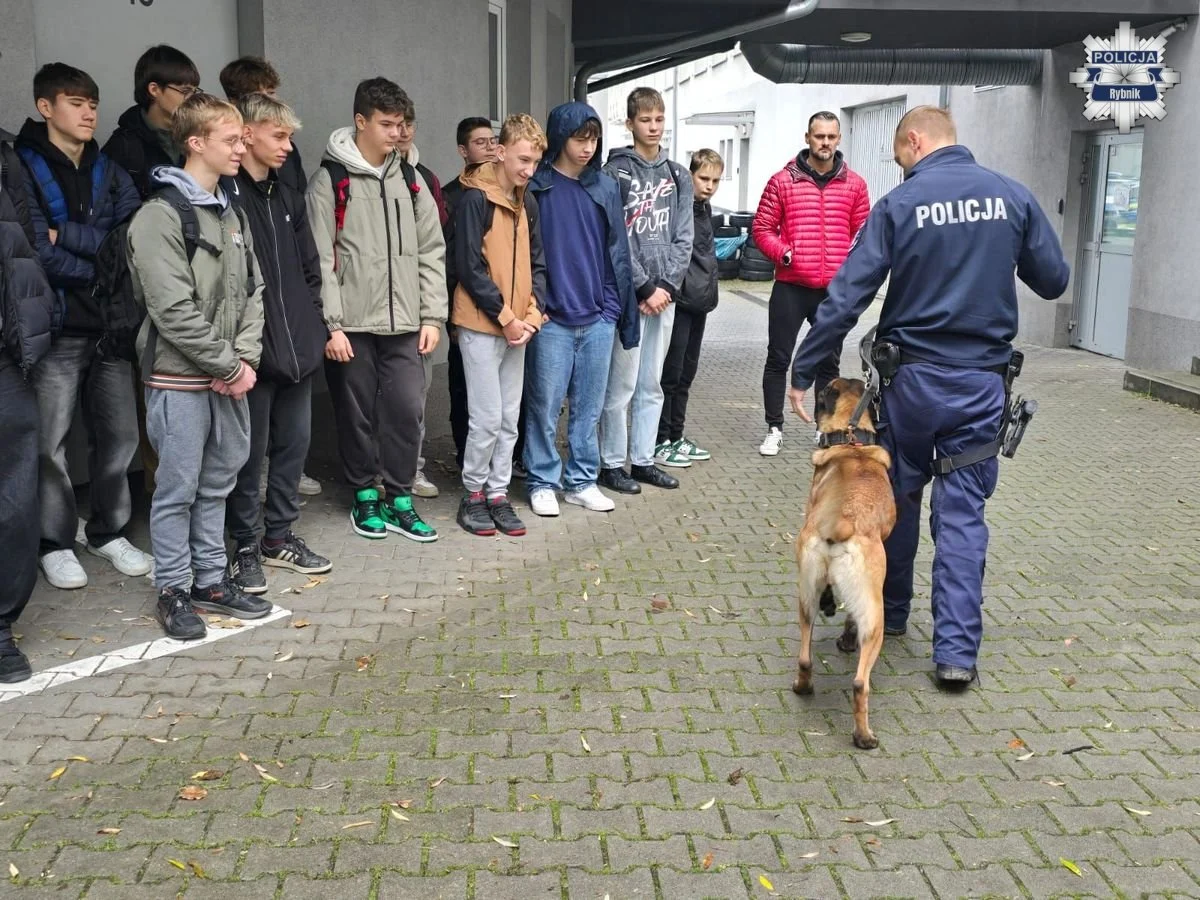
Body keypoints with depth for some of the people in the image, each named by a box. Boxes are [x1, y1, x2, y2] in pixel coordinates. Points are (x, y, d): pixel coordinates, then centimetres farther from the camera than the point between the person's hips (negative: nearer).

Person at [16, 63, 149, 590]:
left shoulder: (108, 171, 11)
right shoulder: (23, 169, -4)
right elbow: (39, 253, -14)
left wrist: (68, 234, -14)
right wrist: (100, 268, -9)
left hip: (110, 323, 4)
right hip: (56, 327, -4)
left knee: (119, 434, 8)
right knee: (51, 440, 2)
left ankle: (109, 531, 25)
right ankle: (55, 542, 17)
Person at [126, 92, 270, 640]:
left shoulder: (231, 214, 13)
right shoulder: (160, 216, -12)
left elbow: (252, 291, 11)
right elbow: (173, 310, -18)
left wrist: (246, 358, -3)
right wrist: (228, 366, -14)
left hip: (230, 378, 7)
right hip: (180, 378, -7)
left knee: (217, 483, 14)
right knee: (178, 488, 2)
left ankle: (211, 579, 26)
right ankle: (173, 591, 15)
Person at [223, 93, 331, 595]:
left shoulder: (288, 198, 15)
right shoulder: (224, 195, -9)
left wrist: (311, 323, 11)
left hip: (297, 346, 7)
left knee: (294, 442, 13)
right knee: (250, 449, 2)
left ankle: (280, 536, 27)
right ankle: (246, 547, 16)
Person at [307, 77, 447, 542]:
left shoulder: (409, 180, 10)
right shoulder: (330, 181, -4)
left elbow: (431, 251, 10)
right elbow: (320, 258, -8)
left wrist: (432, 316, 3)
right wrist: (330, 324, -13)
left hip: (404, 324, 3)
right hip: (352, 324, -3)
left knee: (406, 410, 2)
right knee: (357, 413, 6)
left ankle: (399, 498, 15)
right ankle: (365, 495, 22)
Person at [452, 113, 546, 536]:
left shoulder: (527, 203, 11)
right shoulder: (475, 199, -10)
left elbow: (536, 263, 13)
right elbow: (470, 266, -14)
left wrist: (531, 315, -2)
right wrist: (505, 317, -13)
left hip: (518, 327, 7)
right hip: (481, 325, -7)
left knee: (509, 419, 9)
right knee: (488, 418, -5)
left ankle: (498, 494, 19)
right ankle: (473, 495, 10)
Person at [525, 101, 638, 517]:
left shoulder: (605, 187, 9)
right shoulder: (536, 186, -3)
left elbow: (617, 253, 11)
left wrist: (622, 309, 9)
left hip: (598, 318, 4)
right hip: (552, 319, -4)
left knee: (589, 407, 10)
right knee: (545, 406, 4)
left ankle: (582, 480, 22)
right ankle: (542, 482, 16)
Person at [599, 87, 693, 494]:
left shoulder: (678, 176, 13)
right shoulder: (616, 172, -3)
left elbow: (683, 238, 7)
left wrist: (666, 286, -6)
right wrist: (644, 289, -12)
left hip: (664, 293, 5)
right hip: (628, 294, -5)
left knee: (652, 384, 11)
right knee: (621, 383, -3)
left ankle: (643, 459, 20)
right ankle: (612, 463, 8)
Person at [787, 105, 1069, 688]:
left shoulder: (899, 203, -7)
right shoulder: (1012, 196, 0)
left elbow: (848, 296, -10)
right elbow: (1054, 281, 6)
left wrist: (803, 371, -5)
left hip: (911, 377, -1)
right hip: (982, 380, 2)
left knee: (897, 498, 16)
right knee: (962, 512, 5)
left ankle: (888, 614, 32)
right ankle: (957, 650, 2)